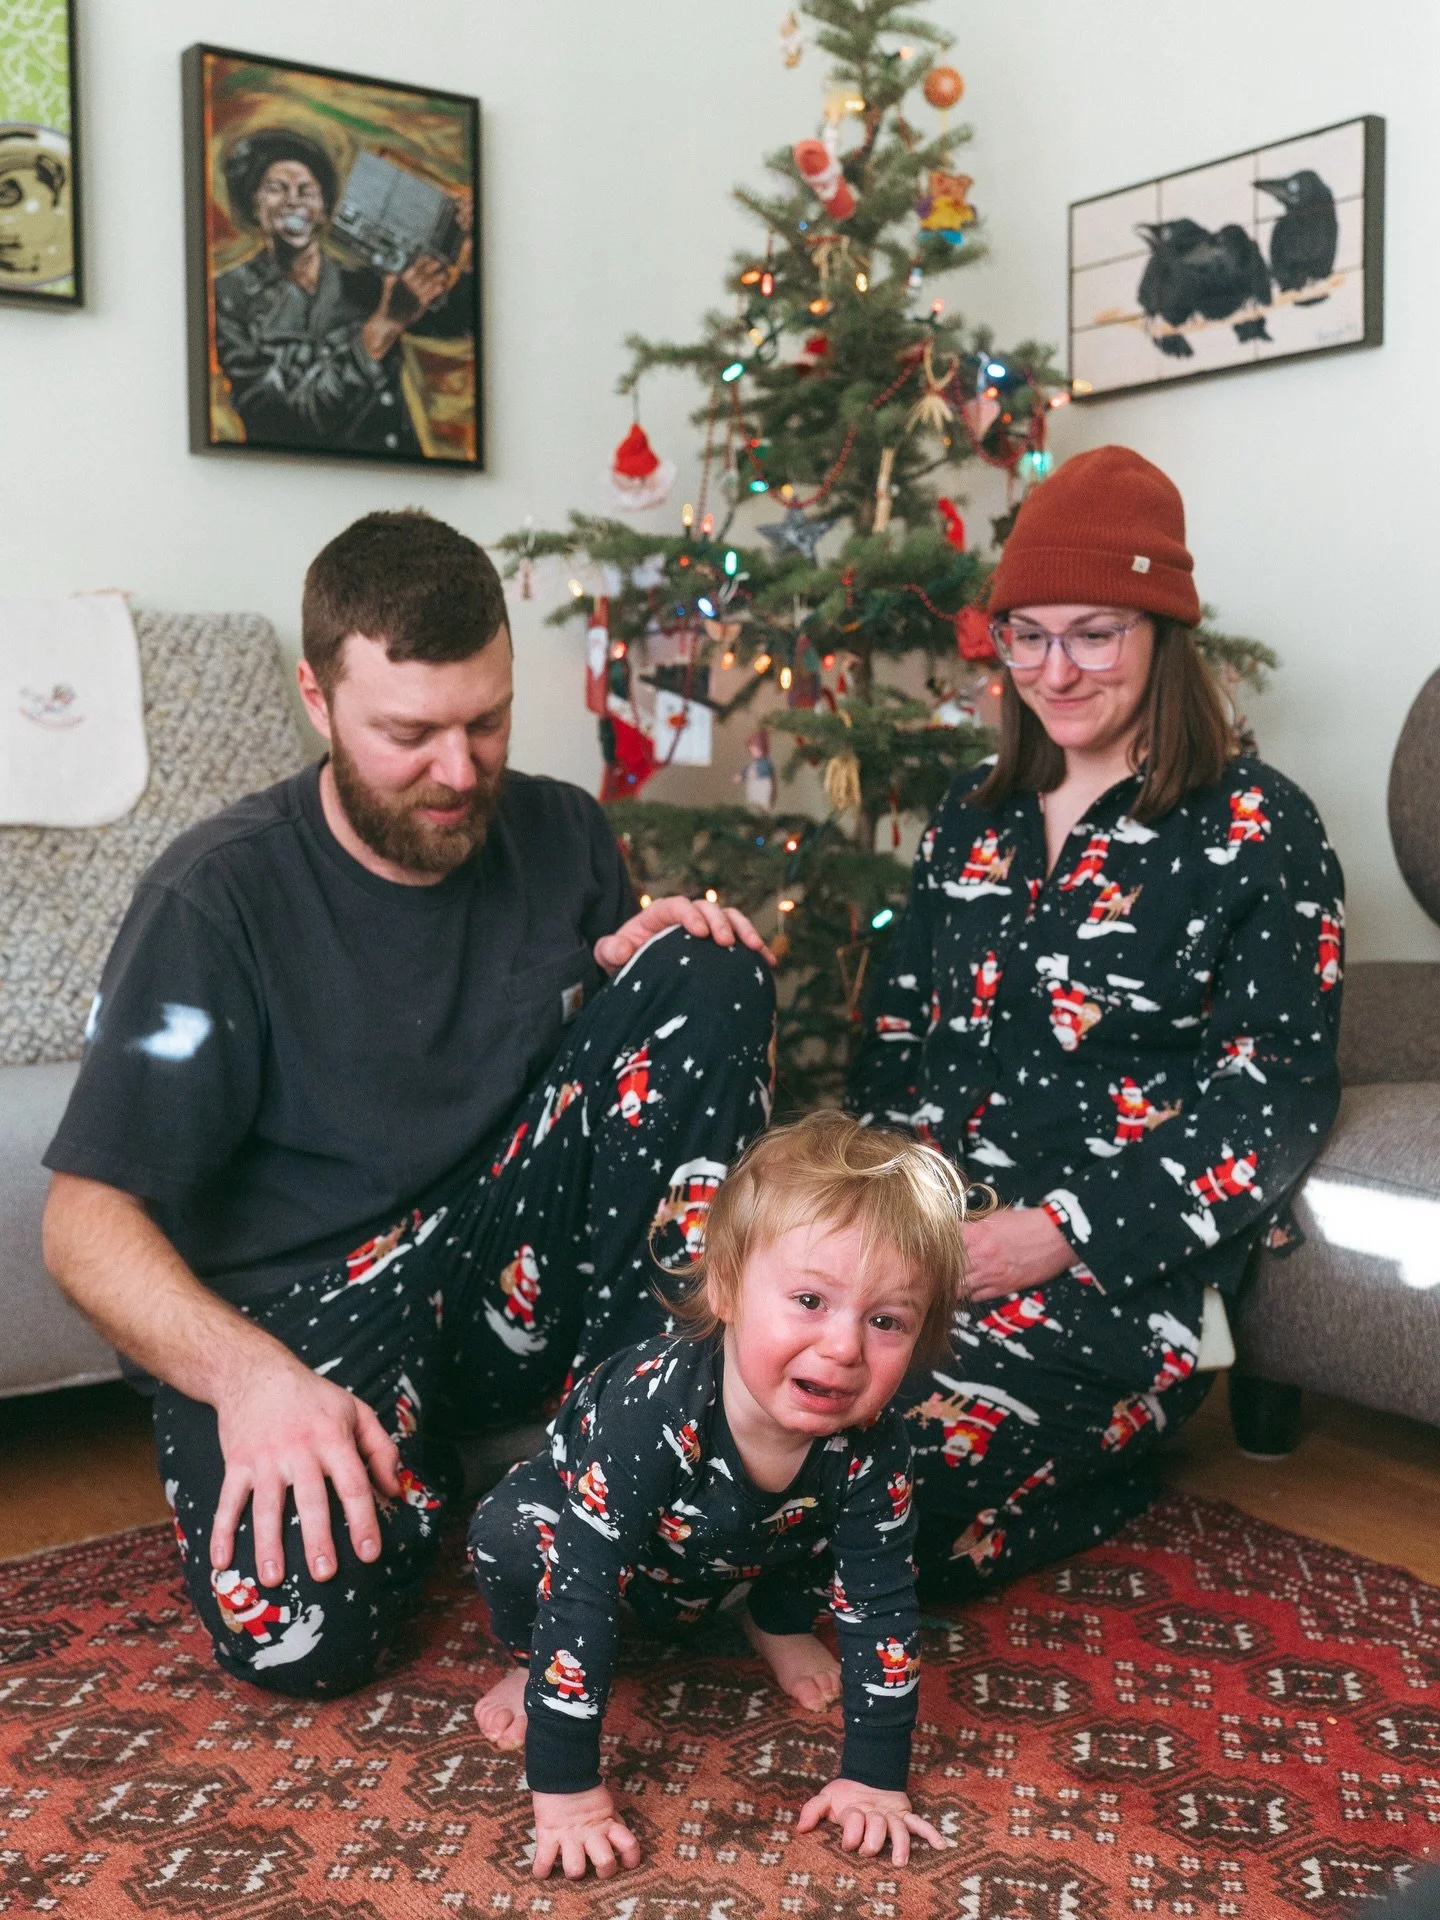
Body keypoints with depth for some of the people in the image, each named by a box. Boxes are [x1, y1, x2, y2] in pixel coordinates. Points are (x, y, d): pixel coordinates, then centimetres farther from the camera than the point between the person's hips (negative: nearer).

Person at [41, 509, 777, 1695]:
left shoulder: (565, 838, 3)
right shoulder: (223, 897, -11)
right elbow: (89, 1219, -13)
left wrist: (688, 967, -9)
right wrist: (248, 1371, -31)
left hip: (524, 1278, 4)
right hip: (301, 1307, -3)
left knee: (713, 969, -12)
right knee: (297, 1627, -32)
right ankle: (412, 1459, 3)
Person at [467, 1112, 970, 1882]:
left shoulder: (874, 1448, -32)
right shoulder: (653, 1406, -45)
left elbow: (882, 1606, -19)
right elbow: (580, 1583, -42)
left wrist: (876, 1777, -19)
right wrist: (565, 1788, -38)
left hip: (744, 1558, 4)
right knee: (508, 1534, -32)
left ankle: (778, 1622, 13)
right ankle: (538, 1660, 1)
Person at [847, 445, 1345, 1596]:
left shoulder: (1257, 830, -1)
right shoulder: (976, 816, 18)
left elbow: (1275, 1103, -7)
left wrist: (1064, 1233, -16)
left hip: (1118, 1276, -5)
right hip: (928, 1229, 5)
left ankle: (1101, 1480, 5)